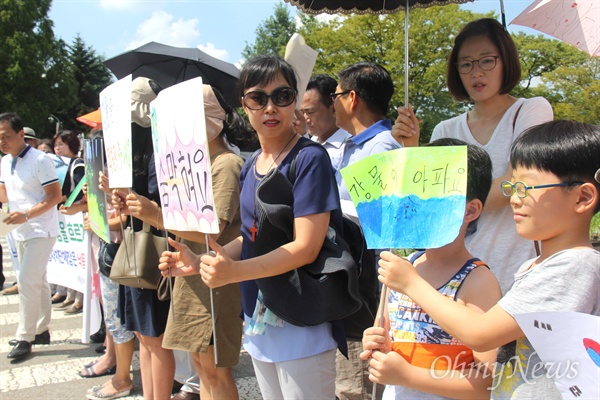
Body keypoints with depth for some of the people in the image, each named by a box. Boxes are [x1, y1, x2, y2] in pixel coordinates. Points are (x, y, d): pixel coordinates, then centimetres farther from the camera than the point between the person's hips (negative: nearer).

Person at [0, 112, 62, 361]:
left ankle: (25, 338, -1)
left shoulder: (39, 160, -16)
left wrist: (26, 215, -24)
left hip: (41, 231, -8)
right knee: (37, 281, 15)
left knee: (27, 281, -11)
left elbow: (55, 196, -18)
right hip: (20, 231, 8)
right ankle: (41, 330, 25)